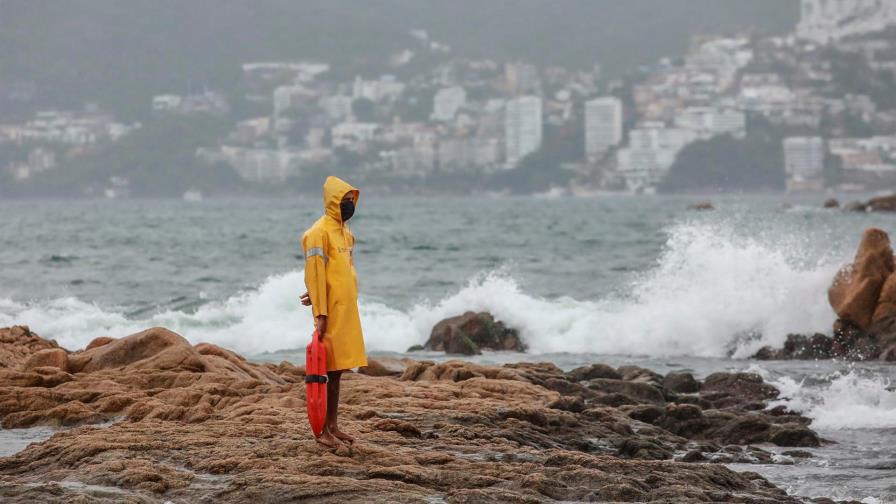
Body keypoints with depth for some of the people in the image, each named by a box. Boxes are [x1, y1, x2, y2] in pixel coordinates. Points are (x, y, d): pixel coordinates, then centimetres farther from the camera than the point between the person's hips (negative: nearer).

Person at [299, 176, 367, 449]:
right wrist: (320, 314, -19)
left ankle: (333, 426, 17)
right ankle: (322, 430, -3)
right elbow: (315, 275, -16)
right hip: (331, 313, -8)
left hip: (347, 309, 8)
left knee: (337, 370, 11)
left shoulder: (345, 232, 15)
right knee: (326, 370, -6)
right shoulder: (319, 233, -12)